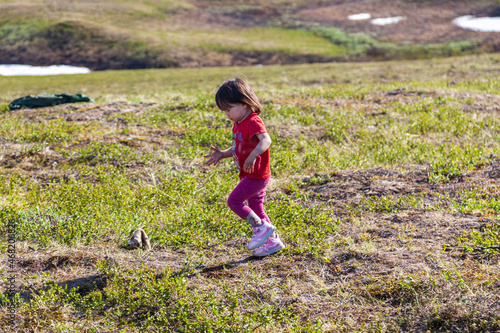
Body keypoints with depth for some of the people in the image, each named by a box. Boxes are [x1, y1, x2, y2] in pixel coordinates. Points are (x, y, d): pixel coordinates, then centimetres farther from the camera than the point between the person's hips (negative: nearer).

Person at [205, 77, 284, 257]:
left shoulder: (253, 122, -20)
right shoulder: (239, 124, 12)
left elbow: (266, 140, -39)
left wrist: (253, 156, -54)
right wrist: (222, 154, 7)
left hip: (257, 175, -10)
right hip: (250, 175, 10)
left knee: (234, 201, -11)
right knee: (255, 208, 15)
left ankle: (261, 228, -3)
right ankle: (272, 241, 23)